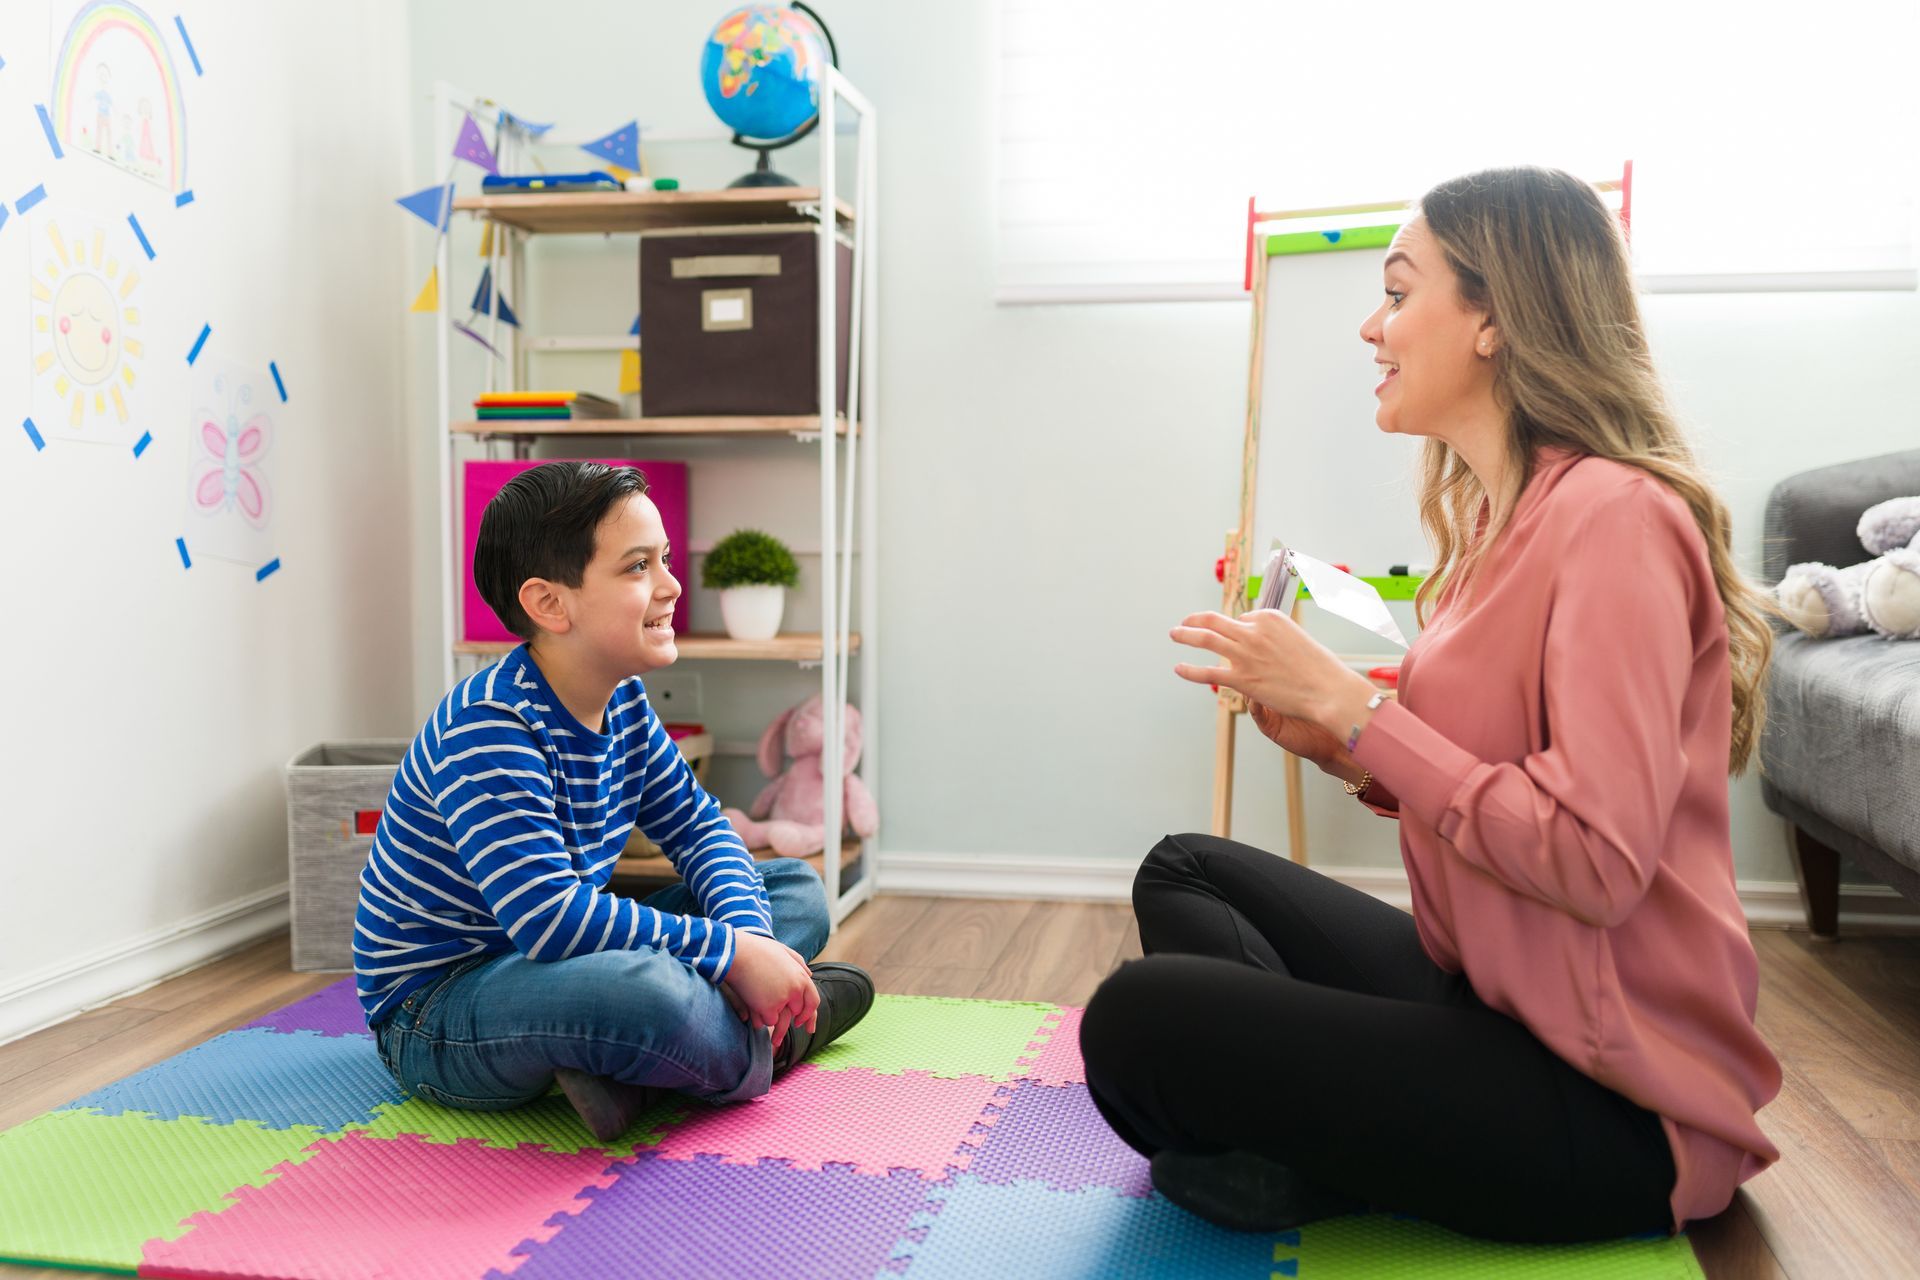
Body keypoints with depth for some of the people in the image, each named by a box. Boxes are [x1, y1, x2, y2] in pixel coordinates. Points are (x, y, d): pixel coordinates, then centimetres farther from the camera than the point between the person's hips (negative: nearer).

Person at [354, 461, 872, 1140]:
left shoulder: (623, 701, 1)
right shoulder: (484, 727, -26)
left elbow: (698, 826, 8)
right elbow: (548, 917, -35)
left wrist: (748, 930, -13)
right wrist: (731, 953, -30)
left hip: (554, 965, 10)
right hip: (434, 1011, -10)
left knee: (797, 889, 9)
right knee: (640, 988, -43)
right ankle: (767, 1045, -9)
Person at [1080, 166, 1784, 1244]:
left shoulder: (1616, 516, -19)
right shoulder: (1502, 517, 10)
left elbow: (1595, 860, -26)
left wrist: (1349, 704, -20)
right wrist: (1336, 743, -3)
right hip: (1485, 993, 10)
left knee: (1139, 1023, -20)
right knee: (1184, 872, 15)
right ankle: (1327, 1137, -2)